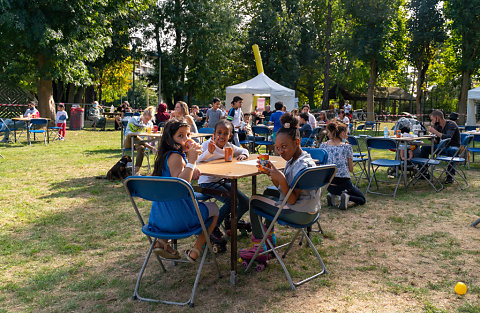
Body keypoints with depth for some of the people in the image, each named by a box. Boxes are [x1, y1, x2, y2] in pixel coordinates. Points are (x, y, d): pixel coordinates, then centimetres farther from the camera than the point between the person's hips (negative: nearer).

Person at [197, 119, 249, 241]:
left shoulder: (229, 147, 3)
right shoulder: (207, 144, -15)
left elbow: (244, 150, 18)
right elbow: (198, 161, -29)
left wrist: (243, 155, -6)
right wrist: (209, 152, -47)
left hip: (221, 181, 7)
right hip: (207, 182, -7)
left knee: (245, 203, 1)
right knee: (232, 201, -25)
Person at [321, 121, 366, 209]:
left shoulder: (323, 146, 2)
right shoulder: (347, 147, -6)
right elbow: (351, 169, 2)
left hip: (328, 184, 4)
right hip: (343, 182, -4)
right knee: (362, 199, 18)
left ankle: (332, 195, 5)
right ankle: (347, 196, -12)